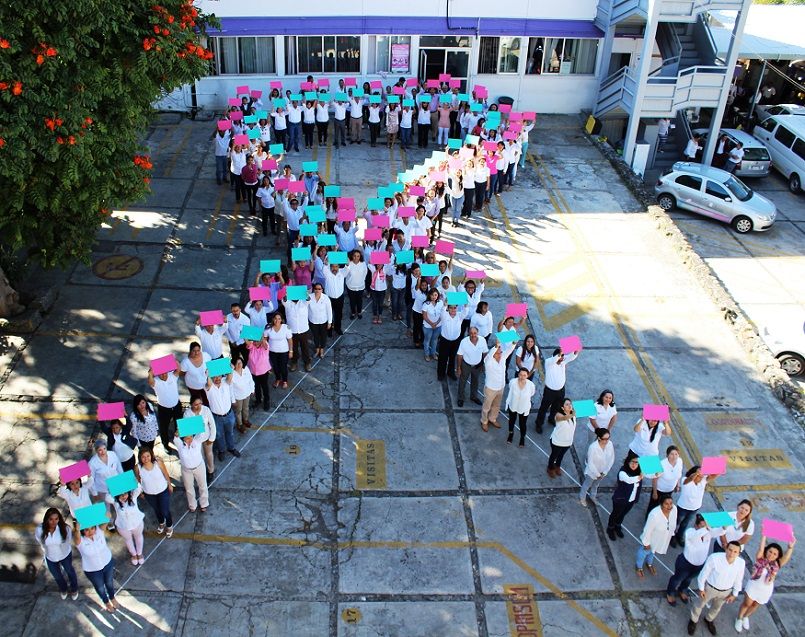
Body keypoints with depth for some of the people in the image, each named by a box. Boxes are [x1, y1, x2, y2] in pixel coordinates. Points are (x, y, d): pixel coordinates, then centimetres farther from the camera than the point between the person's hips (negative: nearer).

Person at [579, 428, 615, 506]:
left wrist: (605, 472, -9)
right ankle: (582, 498, 52)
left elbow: (612, 459, -9)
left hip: (603, 472, 4)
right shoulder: (593, 447, -36)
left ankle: (593, 496, 59)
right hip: (592, 471, -4)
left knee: (596, 485, 32)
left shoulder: (610, 444, -23)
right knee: (587, 485, 25)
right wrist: (597, 474, -16)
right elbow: (590, 463, -25)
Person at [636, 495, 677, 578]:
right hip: (652, 539, -5)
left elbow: (673, 523, -2)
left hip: (662, 539, 5)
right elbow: (647, 530, -27)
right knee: (644, 552, 25)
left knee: (653, 551, 35)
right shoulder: (654, 515, -43)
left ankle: (649, 563, 64)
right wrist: (646, 543, -16)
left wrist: (670, 534, 11)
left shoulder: (674, 509, -25)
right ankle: (639, 567, 54)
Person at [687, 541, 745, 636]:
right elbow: (704, 573, -19)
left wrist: (734, 594, 4)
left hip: (726, 591, 3)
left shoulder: (741, 563, -27)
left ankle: (709, 620, 62)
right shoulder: (714, 558, -36)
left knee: (717, 607, 30)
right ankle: (693, 620, 53)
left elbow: (738, 580, -7)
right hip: (710, 587, -3)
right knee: (699, 604, 23)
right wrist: (701, 589, -8)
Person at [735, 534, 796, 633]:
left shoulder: (777, 564, -17)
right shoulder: (760, 559, -20)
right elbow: (761, 548, -36)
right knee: (747, 603, 11)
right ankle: (739, 619, 37)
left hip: (765, 591, 2)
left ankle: (745, 617, 50)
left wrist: (790, 547, -48)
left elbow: (786, 557, -34)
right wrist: (764, 535, -41)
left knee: (755, 605, 23)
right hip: (753, 586, -2)